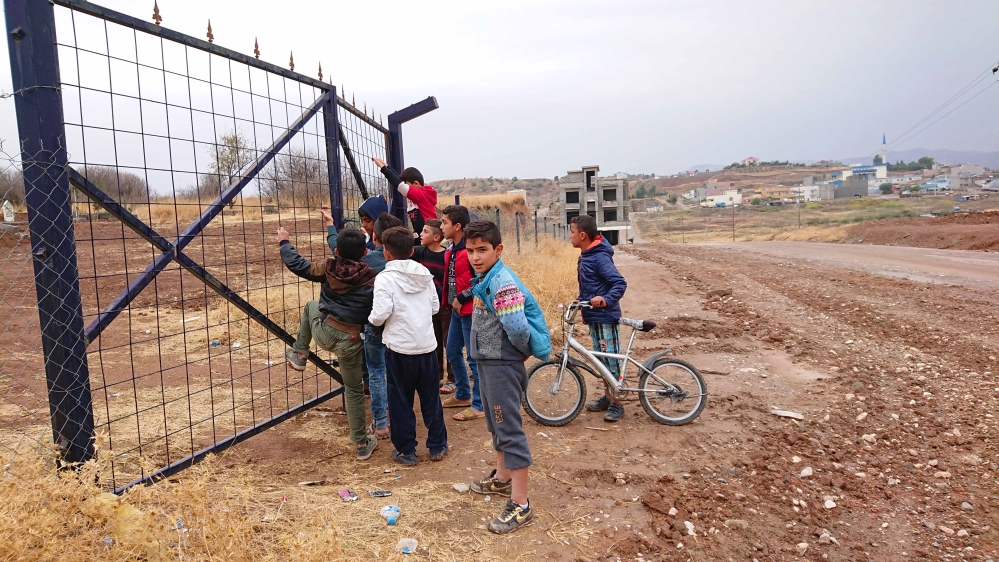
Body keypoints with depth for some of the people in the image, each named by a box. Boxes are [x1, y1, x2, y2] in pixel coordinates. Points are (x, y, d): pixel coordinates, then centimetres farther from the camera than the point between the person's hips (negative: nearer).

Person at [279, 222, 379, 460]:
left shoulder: (328, 268, -2)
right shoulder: (371, 278, -8)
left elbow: (297, 265, 11)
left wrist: (284, 242, 26)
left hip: (323, 332, 1)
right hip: (350, 341, -1)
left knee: (311, 306, 35)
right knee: (353, 389, 15)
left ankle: (298, 354, 35)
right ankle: (361, 444, 19)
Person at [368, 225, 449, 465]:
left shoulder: (385, 278, -12)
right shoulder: (425, 274, 4)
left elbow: (380, 314, -18)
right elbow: (435, 307, 9)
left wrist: (371, 319, 2)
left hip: (400, 348, -4)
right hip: (427, 346, 5)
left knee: (401, 401, 9)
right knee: (431, 398, 16)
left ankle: (406, 451, 17)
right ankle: (438, 446, 25)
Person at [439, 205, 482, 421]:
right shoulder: (451, 250, 10)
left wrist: (462, 298, -16)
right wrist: (452, 300, 7)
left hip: (470, 309, -10)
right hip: (457, 309, 10)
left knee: (474, 357, -2)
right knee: (452, 352, 19)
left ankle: (479, 405, 8)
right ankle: (463, 395, 34)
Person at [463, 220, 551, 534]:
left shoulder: (502, 282, -24)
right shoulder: (484, 279, 7)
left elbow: (517, 328, -31)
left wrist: (526, 351, -12)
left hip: (503, 364, -10)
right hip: (487, 361, 10)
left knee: (510, 430, -4)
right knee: (496, 423, 23)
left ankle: (520, 505, 4)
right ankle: (502, 478, 41)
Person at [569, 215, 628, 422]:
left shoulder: (600, 257, -18)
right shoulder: (585, 256, 11)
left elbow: (620, 283, -24)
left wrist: (606, 300, -36)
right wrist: (580, 302, 11)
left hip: (605, 316, -10)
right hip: (593, 316, 10)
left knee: (611, 359, -1)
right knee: (601, 359, 16)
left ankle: (616, 404, 7)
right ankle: (607, 397, 27)